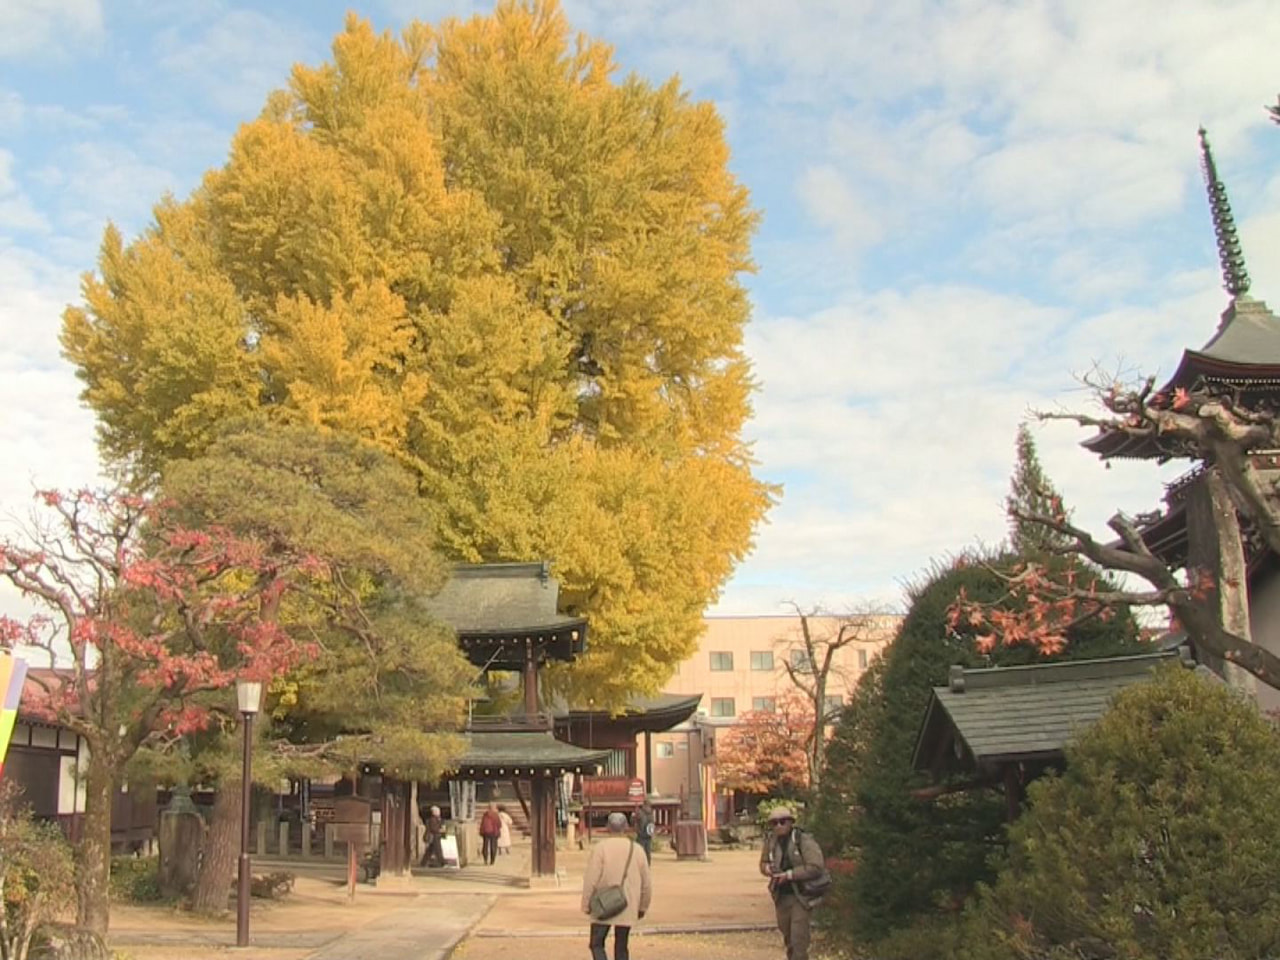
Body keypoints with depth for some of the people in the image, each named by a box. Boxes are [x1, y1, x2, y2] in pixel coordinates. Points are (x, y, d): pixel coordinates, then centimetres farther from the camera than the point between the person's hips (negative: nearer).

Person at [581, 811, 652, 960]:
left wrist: (586, 904, -2)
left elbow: (590, 879, -12)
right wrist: (643, 907, 20)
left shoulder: (600, 848, -9)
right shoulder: (636, 850, 3)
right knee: (621, 947, 12)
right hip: (627, 909, 3)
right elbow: (646, 883, 8)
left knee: (596, 945, 6)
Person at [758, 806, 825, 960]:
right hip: (781, 896, 6)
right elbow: (763, 863, 18)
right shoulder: (771, 841, 3)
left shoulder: (804, 841, -15)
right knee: (788, 936, 19)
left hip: (801, 896, -6)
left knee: (798, 938, -10)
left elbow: (815, 868, -23)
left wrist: (789, 875, -23)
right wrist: (768, 869, -7)